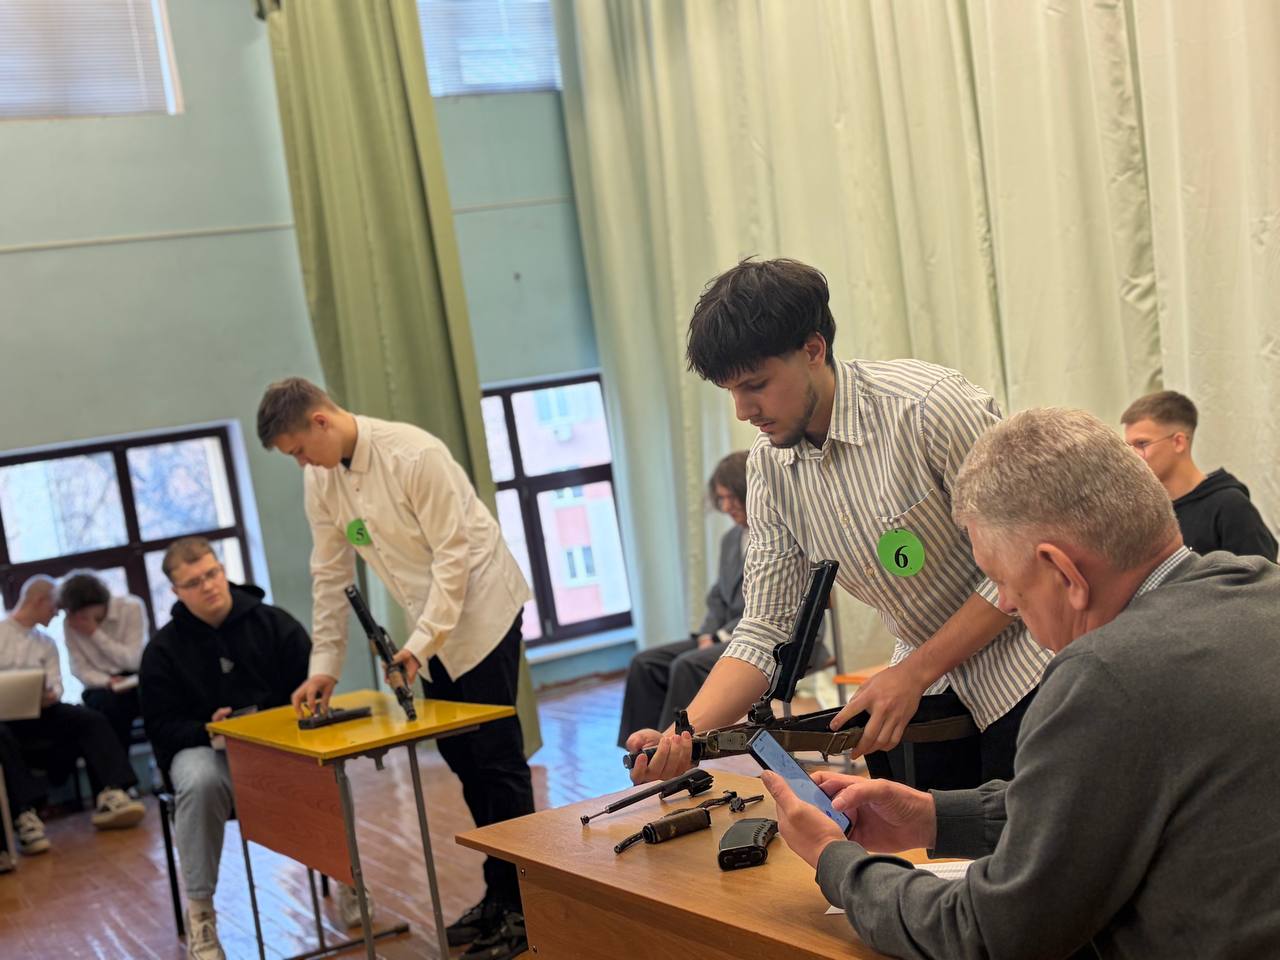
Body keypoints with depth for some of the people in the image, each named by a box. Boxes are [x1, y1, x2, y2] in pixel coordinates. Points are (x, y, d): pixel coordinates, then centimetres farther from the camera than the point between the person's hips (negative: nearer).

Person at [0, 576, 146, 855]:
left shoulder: (47, 643, 22)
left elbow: (56, 685, 9)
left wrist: (51, 695, -17)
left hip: (39, 711, 5)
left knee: (91, 719, -19)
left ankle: (109, 796, -32)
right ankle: (24, 814, -49)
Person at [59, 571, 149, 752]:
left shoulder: (131, 607, -8)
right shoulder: (70, 623, -3)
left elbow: (132, 660, -11)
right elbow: (81, 671, -4)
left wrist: (95, 633, -15)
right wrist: (107, 681, -23)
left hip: (136, 682, -1)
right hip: (102, 686, 1)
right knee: (106, 703, -34)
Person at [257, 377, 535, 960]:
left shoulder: (413, 453, -23)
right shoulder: (321, 479, -1)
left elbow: (453, 551, -22)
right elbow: (330, 574, 5)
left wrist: (422, 641, -25)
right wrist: (324, 665, 2)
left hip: (480, 609, -7)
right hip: (431, 625, 7)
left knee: (496, 756, -5)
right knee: (459, 756, 10)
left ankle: (522, 907, 2)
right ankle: (498, 895, 21)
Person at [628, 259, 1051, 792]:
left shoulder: (928, 404, -23)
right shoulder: (770, 466, -3)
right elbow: (765, 627, -2)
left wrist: (914, 672, -20)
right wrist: (684, 734, -18)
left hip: (1023, 672, -5)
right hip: (931, 681, 5)